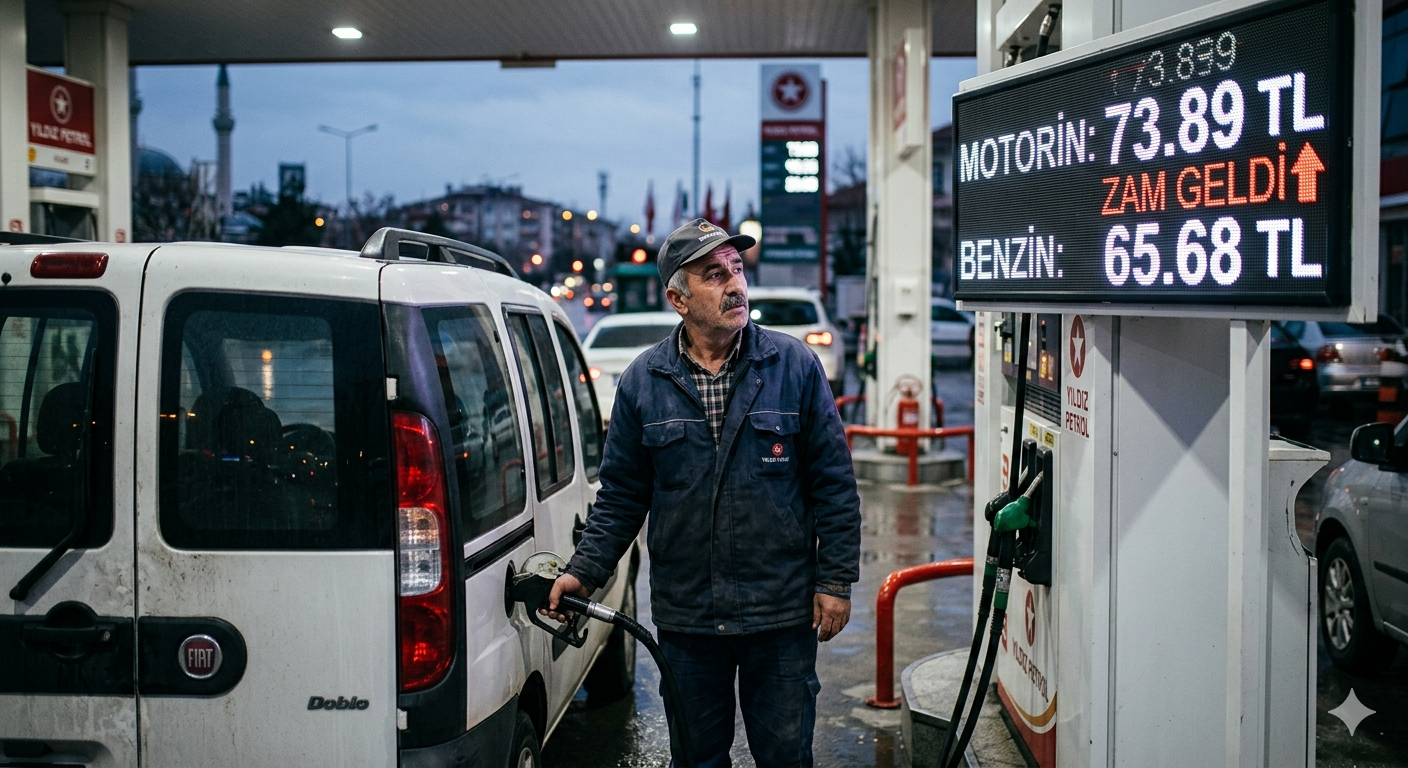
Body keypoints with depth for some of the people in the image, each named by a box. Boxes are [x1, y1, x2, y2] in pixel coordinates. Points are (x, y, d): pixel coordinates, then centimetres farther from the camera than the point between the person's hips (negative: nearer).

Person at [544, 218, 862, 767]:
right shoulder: (643, 381, 2)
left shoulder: (794, 365, -3)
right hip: (685, 615, 2)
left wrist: (836, 579, -4)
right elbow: (621, 496, 7)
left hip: (782, 613, -1)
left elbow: (834, 483, -1)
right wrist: (584, 572, -2)